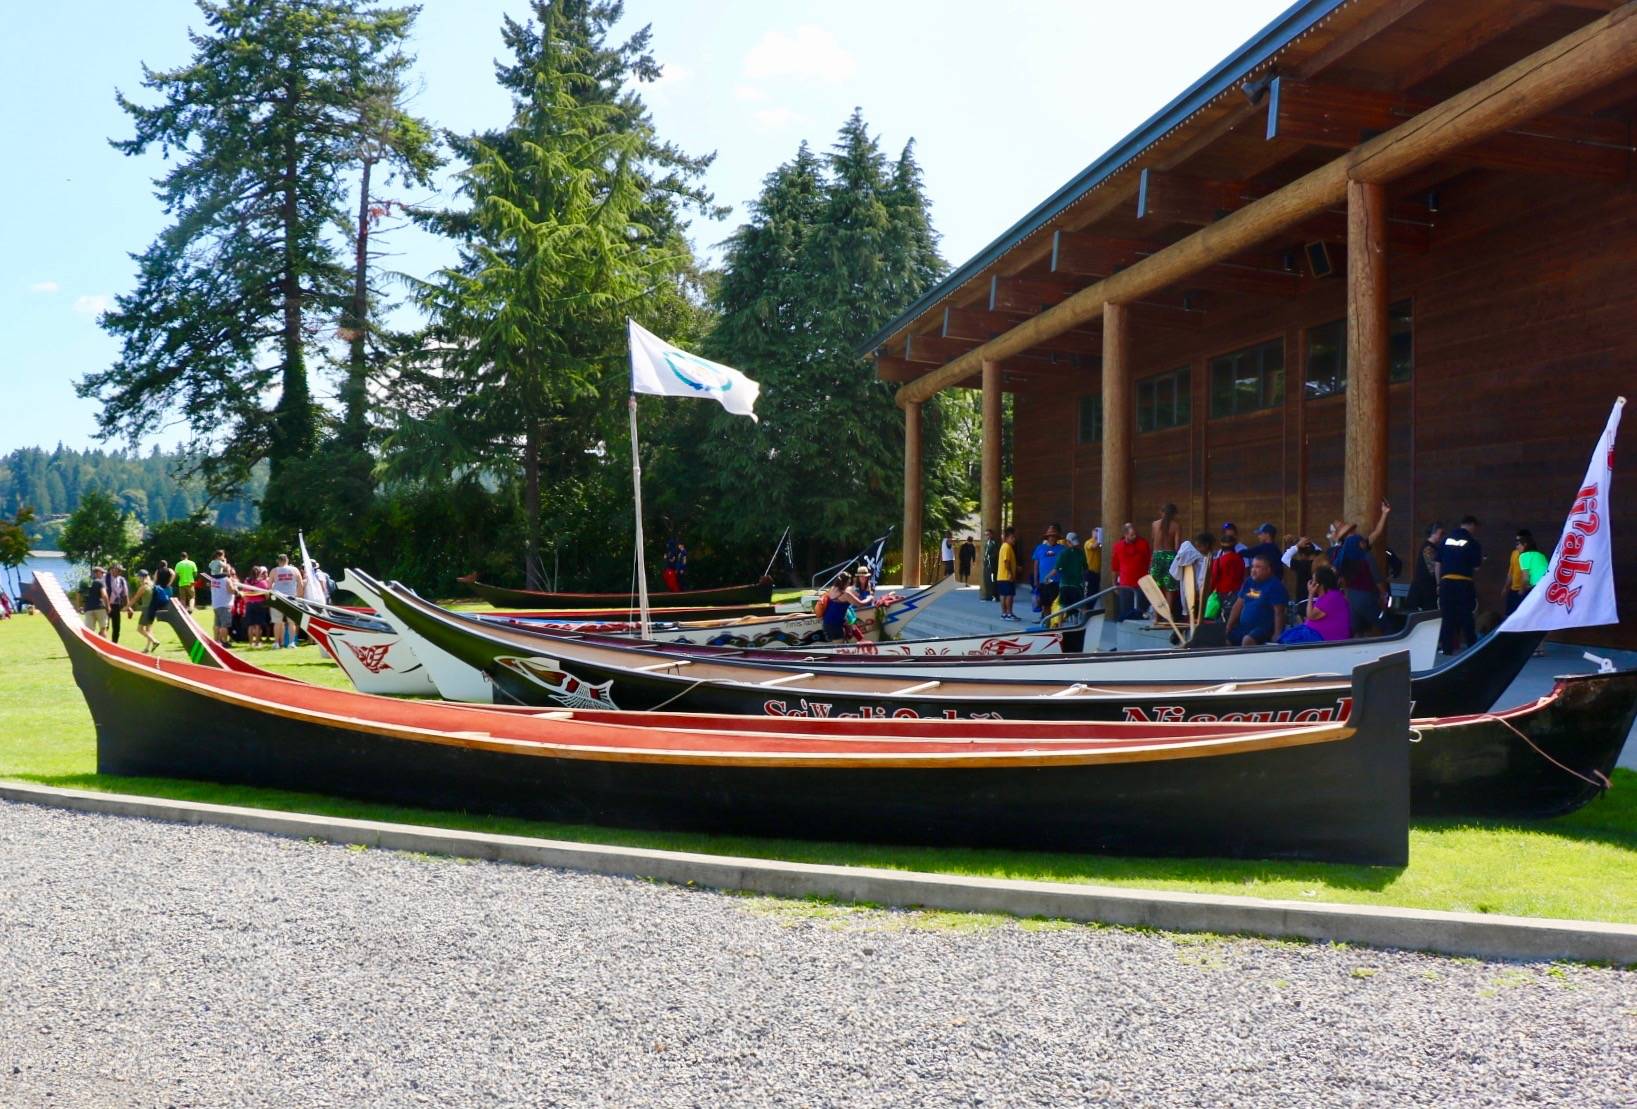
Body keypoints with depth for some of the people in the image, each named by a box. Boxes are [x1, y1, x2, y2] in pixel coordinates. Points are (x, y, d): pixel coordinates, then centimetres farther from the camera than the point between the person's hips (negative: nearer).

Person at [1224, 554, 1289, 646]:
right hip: (1243, 627, 7)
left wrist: (1277, 635, -19)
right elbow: (1238, 606, 14)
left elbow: (1278, 613, -12)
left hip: (1264, 628, -7)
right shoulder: (1248, 583, 13)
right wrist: (1228, 628, 7)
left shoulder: (1275, 585, -7)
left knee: (1247, 640, -34)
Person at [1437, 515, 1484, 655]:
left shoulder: (1447, 539, 8)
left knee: (1448, 617, 7)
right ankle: (1472, 647, 11)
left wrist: (1439, 584, 16)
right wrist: (1481, 561, 18)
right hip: (1463, 583, -3)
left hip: (1446, 582, 3)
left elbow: (1438, 563, 10)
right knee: (1466, 617, 6)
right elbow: (1476, 568, -4)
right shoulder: (1473, 542, -3)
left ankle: (1447, 649, 7)